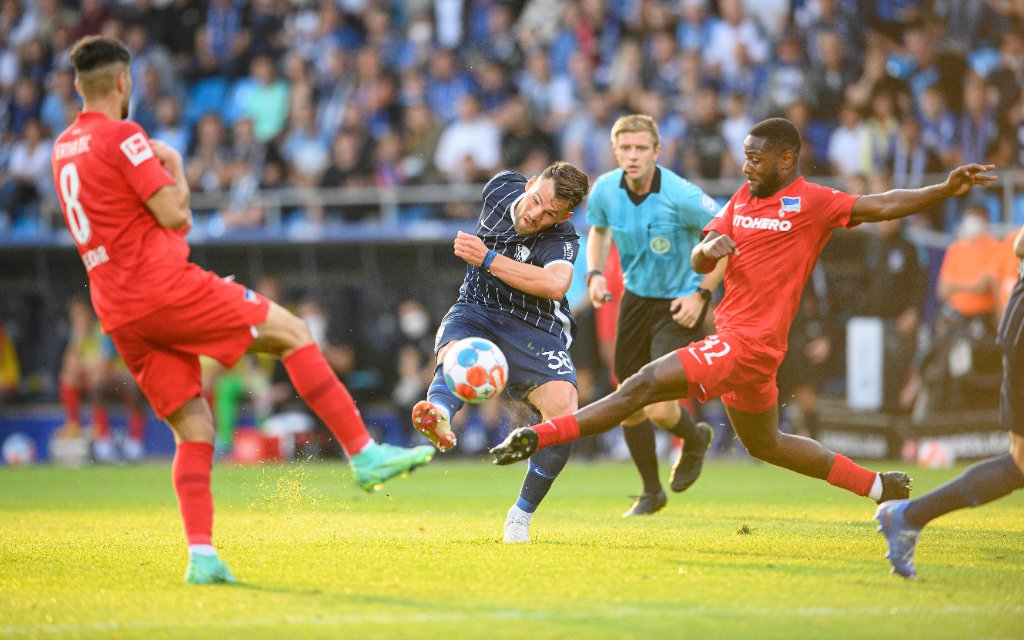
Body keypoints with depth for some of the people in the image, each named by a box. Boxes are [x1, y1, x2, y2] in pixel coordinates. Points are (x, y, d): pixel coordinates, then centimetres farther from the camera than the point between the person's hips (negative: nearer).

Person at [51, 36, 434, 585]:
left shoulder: (63, 148, 18)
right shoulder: (121, 137, -8)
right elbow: (172, 213, -12)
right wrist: (174, 168, 6)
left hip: (118, 314, 8)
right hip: (164, 286, -8)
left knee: (193, 430, 7)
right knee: (291, 333, 2)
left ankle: (201, 555, -6)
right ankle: (364, 454, -2)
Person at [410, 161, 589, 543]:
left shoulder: (562, 240, -14)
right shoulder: (501, 189, 0)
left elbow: (555, 284, -35)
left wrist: (488, 259, -32)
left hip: (534, 329, -2)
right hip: (476, 311, 2)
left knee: (563, 409, -25)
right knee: (455, 352, -36)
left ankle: (521, 515, -10)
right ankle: (438, 414, -72)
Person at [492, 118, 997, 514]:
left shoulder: (811, 203, -7)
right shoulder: (743, 200, 15)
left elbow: (882, 206, -13)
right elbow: (698, 264, 12)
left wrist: (946, 189, -26)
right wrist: (708, 248, -12)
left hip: (746, 345, -10)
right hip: (735, 339, 10)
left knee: (640, 389, -15)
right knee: (764, 444, 24)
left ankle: (536, 437, -15)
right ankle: (881, 487, 31)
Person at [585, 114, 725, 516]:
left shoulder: (681, 196, -24)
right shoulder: (605, 190, -8)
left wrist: (702, 293, -17)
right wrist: (594, 272, -2)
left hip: (679, 305, -5)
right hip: (635, 298, 5)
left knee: (659, 410, -16)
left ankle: (694, 439, 21)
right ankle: (651, 492, 29)